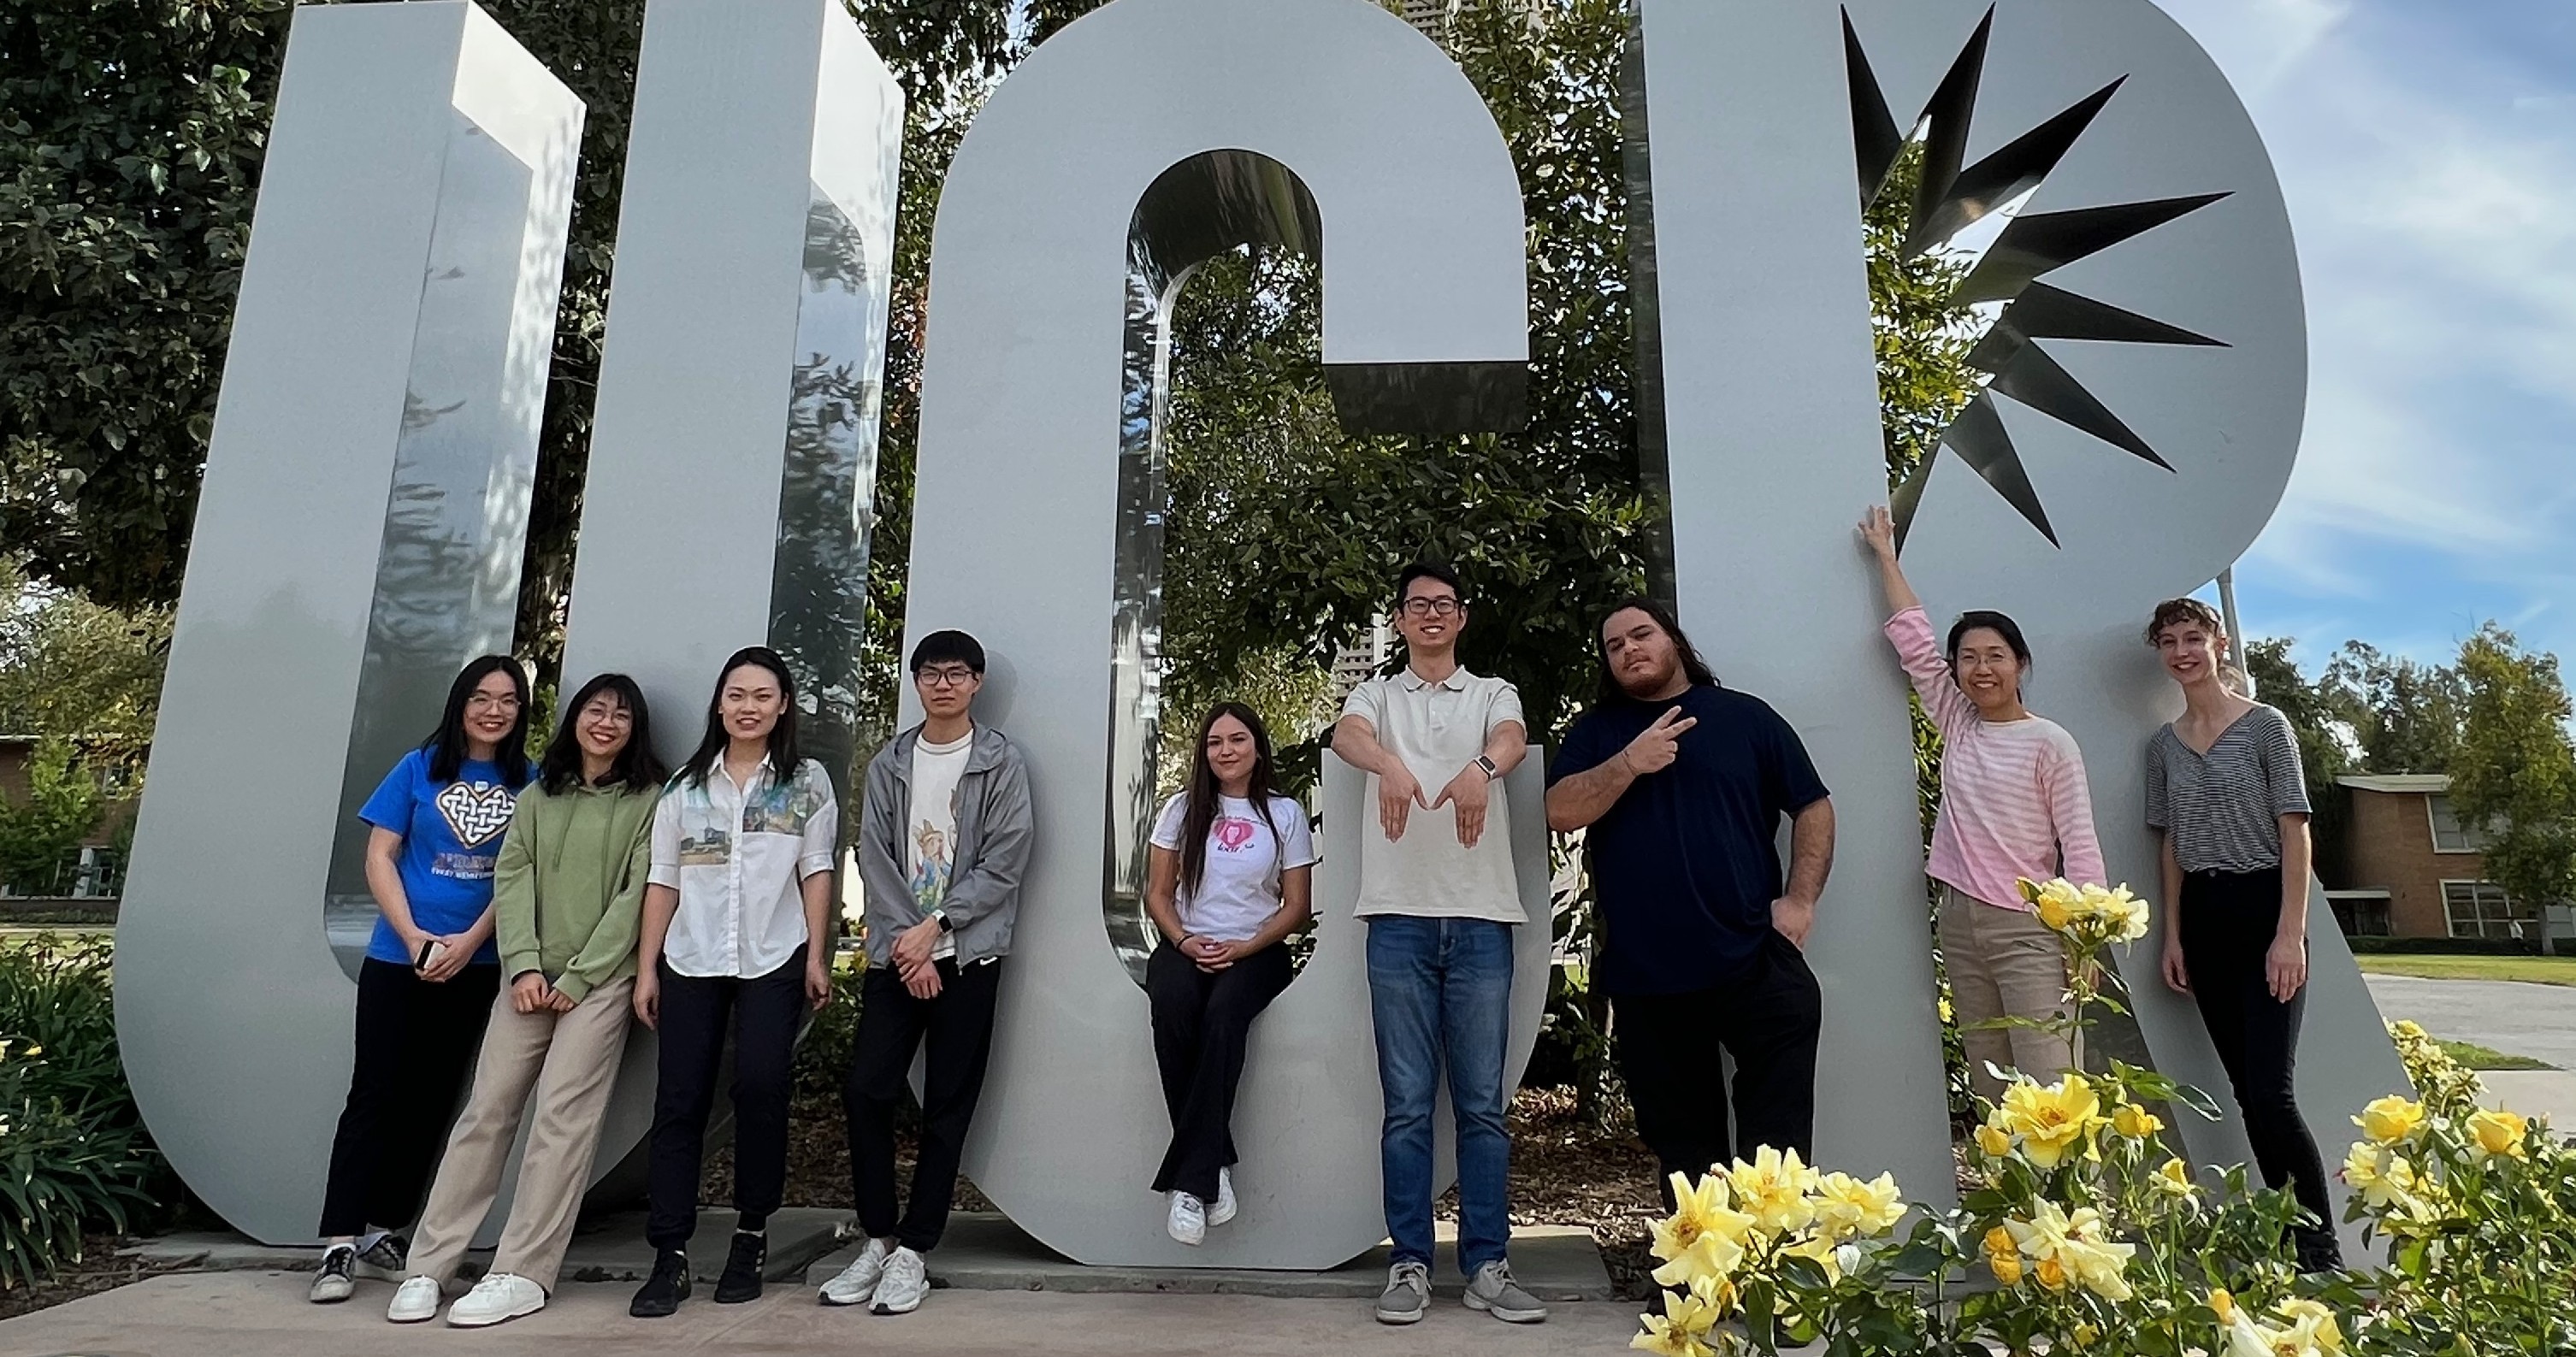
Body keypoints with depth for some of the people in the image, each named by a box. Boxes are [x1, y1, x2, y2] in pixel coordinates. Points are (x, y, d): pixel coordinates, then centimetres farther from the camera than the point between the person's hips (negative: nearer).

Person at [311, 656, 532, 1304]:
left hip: (478, 967, 2)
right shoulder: (419, 768, 1)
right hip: (397, 957, -1)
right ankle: (339, 1244, 4)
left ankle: (383, 1232, 21)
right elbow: (379, 857, -1)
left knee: (432, 1100, 9)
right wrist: (414, 937, -11)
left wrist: (468, 941, -12)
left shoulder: (530, 784, 3)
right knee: (375, 1093, -1)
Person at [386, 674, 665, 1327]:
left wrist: (578, 977, -10)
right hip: (532, 979, 4)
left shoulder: (648, 800, 0)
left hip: (600, 980, -4)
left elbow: (636, 895, -6)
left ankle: (523, 1275, -1)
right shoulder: (538, 795, 14)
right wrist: (524, 966, -8)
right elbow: (511, 879, 5)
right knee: (486, 1111, 3)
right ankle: (429, 1266, 11)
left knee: (561, 1119, -7)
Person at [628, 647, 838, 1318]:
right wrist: (646, 967, 4)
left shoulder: (808, 782, 4)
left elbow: (816, 873, 1)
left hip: (773, 962, -2)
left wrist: (817, 957, -5)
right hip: (689, 964, 2)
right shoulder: (686, 786, 10)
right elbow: (663, 881, 8)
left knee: (760, 1089, -7)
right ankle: (670, 1256, 8)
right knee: (679, 1101, 2)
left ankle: (751, 1234, 11)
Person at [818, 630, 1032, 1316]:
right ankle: (877, 1239, 17)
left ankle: (912, 1250, 14)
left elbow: (1004, 863, -8)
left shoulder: (1001, 761, -1)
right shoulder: (888, 763, 8)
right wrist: (904, 937, -10)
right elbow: (874, 857, 2)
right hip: (895, 952, 3)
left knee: (947, 1106, 3)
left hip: (968, 956, -3)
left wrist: (933, 927, -12)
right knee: (865, 1092, 0)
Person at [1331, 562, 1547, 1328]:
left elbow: (1514, 740, -11)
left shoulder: (1493, 695, 13)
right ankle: (1410, 1263, 14)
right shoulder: (1377, 695, 12)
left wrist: (1481, 768, -36)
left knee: (1482, 1103, 5)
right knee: (1407, 1104, 4)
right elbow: (1347, 737, -11)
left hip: (1481, 918, 0)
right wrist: (1387, 761, -36)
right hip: (1400, 918, 0)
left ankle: (1487, 1265, 14)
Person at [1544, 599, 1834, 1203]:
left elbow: (1814, 809, 8)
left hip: (1754, 963, -1)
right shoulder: (1597, 732, 11)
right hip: (1645, 976, 2)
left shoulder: (1746, 716, 8)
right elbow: (1561, 812, -4)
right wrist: (1630, 763, -16)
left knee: (1778, 1142, -1)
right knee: (1681, 1143, 13)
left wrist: (1800, 900, -3)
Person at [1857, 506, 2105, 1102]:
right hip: (1960, 922, 5)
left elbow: (2079, 844, -6)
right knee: (1991, 1093, 8)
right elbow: (1913, 641, 12)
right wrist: (1886, 556, 16)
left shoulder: (2049, 743, -3)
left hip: (2029, 928, -5)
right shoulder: (1956, 726, 9)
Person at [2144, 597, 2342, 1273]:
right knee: (2246, 1090, 7)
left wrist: (2291, 933, -14)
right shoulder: (2162, 745, 11)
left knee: (2271, 1090, -12)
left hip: (2263, 910, -5)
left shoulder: (2265, 724, -3)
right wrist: (2173, 935, 6)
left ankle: (2324, 1252, 0)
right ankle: (2290, 1238, 17)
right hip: (2203, 920, 5)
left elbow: (2295, 833, -7)